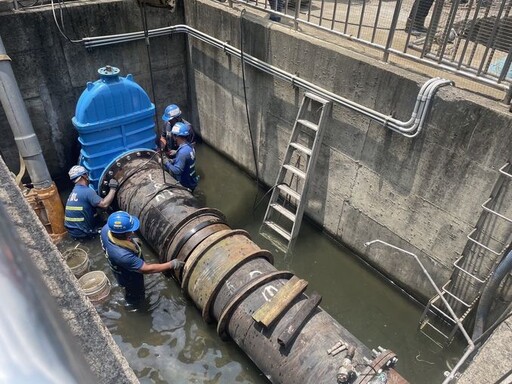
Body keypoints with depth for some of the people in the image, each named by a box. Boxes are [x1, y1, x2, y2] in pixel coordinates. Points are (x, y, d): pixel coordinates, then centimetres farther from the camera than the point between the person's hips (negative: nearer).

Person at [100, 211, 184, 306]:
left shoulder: (107, 228, -29)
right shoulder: (123, 255, -48)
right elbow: (146, 269, -37)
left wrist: (131, 238, -12)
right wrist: (171, 265, -30)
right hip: (130, 277, -6)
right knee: (135, 298, 28)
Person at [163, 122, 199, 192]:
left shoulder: (183, 152, -29)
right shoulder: (189, 146, -1)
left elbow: (176, 171, -30)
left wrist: (166, 162, -19)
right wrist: (172, 161, 2)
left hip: (186, 185, -8)